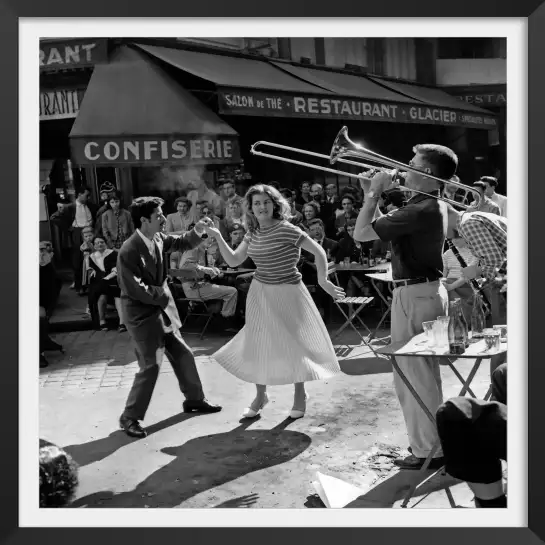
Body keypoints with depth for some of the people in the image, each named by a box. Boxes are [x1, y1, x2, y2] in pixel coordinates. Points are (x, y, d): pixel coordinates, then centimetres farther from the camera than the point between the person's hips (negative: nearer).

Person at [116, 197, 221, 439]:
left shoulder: (157, 238, -2)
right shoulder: (128, 252, -24)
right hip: (142, 316, -8)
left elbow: (181, 243, 14)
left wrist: (197, 231, -6)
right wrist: (164, 295, -13)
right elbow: (136, 290, -24)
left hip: (161, 311, 8)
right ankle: (130, 417, 12)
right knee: (151, 366, -6)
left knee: (183, 355, 16)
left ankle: (194, 399, 35)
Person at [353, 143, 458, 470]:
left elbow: (362, 233, -21)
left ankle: (429, 452, 14)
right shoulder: (436, 206, 10)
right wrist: (373, 194, 9)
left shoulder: (421, 210, -22)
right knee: (423, 373, 21)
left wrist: (374, 193, -10)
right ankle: (432, 441, 35)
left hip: (415, 295, -10)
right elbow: (382, 227, 16)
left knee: (414, 374, 1)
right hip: (430, 291, 10)